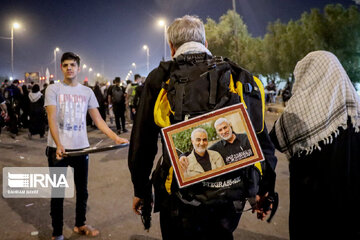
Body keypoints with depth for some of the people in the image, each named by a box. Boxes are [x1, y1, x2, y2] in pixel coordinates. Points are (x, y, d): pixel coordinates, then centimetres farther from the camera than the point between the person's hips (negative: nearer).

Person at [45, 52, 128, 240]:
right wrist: (59, 145, -28)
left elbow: (98, 120, 7)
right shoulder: (53, 89, -2)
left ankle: (80, 224, 34)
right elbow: (52, 119, -13)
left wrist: (116, 138, -4)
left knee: (82, 189, 15)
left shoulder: (87, 92, 7)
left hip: (81, 147, 3)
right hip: (58, 148, -3)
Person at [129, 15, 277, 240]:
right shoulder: (239, 77, 0)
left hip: (180, 198, -2)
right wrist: (264, 188, 12)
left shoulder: (160, 78, -5)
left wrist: (141, 189, 10)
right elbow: (261, 138, 1)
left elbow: (142, 142, -3)